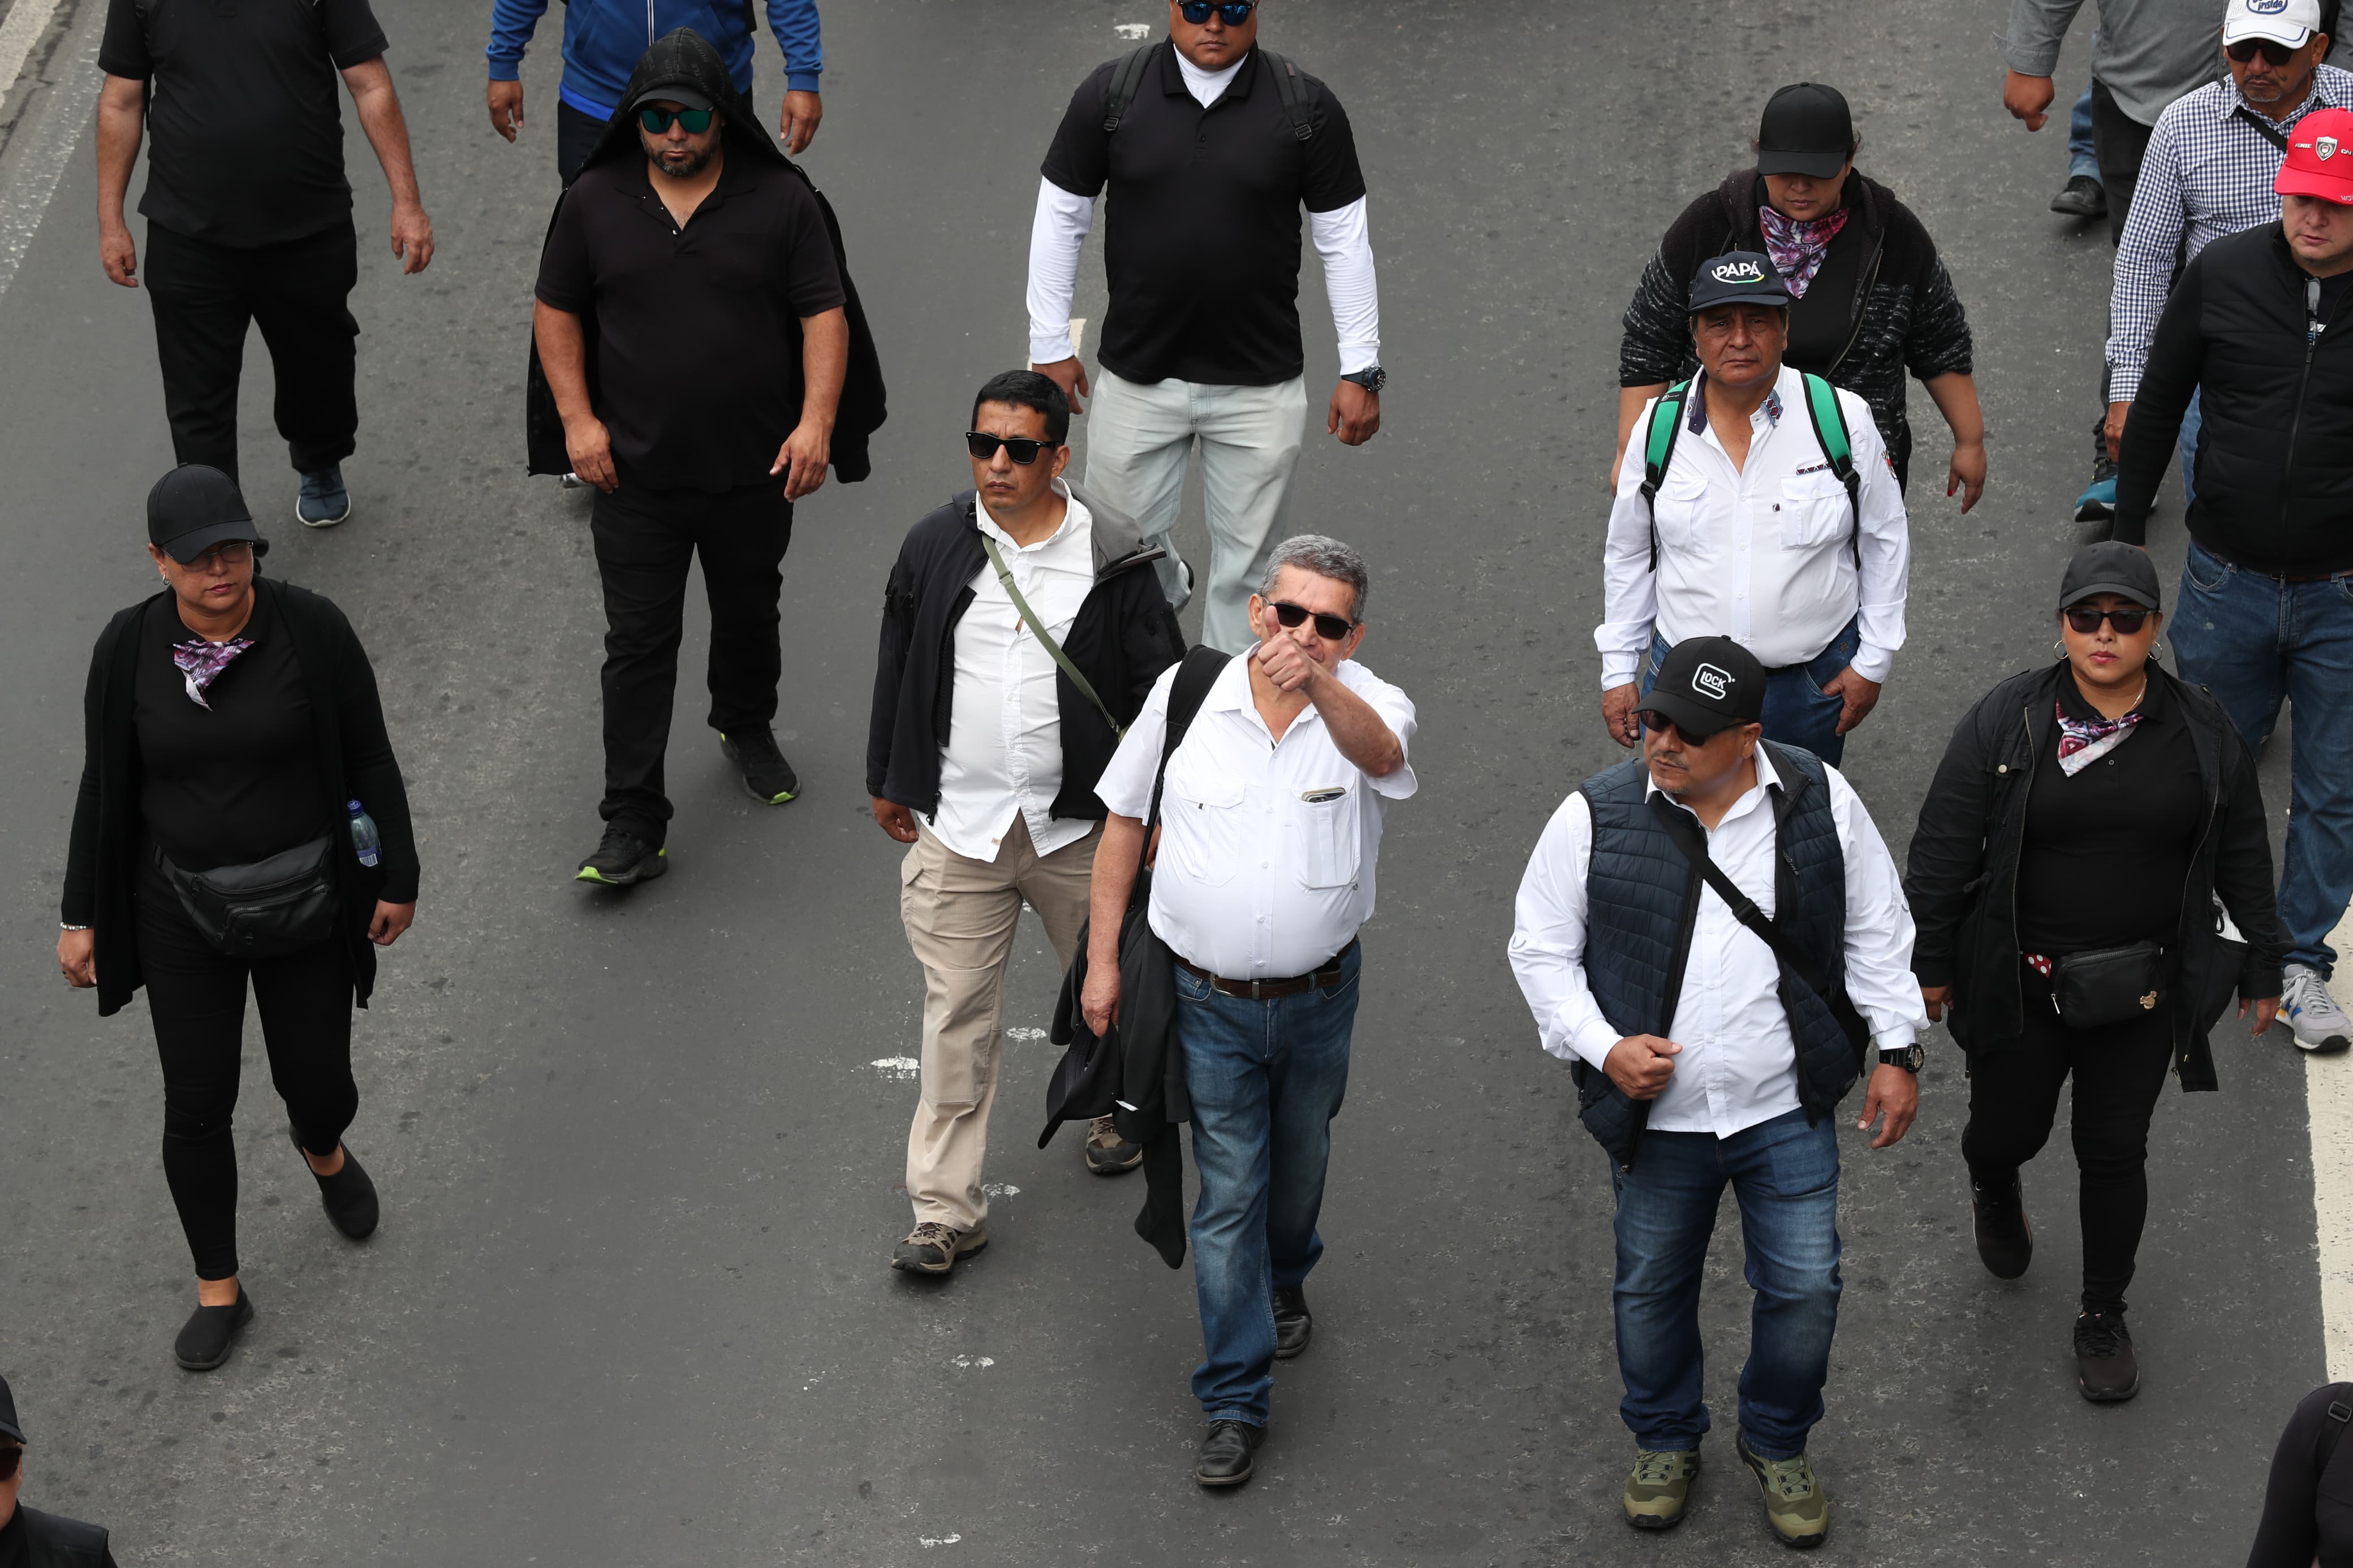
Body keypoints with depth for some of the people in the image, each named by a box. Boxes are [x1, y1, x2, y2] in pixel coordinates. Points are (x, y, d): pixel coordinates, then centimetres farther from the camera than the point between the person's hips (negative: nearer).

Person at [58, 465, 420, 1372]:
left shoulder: (311, 630, -17)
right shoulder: (129, 649, -13)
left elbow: (369, 758, -7)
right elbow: (104, 785, -3)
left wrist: (398, 877, -2)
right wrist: (81, 915, 0)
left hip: (304, 900, 0)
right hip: (183, 909, 0)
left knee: (318, 1085, 12)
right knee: (197, 1107, 3)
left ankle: (322, 1148, 52)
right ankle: (218, 1291, 25)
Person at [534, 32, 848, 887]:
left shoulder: (780, 201, -6)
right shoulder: (596, 203, -3)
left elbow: (823, 315, -5)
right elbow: (557, 312, 5)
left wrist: (816, 421, -15)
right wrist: (578, 420, -4)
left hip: (755, 473, 1)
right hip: (636, 474, -1)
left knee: (749, 616, 20)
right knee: (639, 644, -3)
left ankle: (746, 729, 49)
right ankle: (634, 825, -1)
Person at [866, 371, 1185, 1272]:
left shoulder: (1114, 563, -10)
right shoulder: (935, 548, -3)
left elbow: (1161, 685, -3)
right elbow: (898, 667, 9)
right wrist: (888, 782, 15)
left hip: (1079, 826, -1)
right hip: (957, 826, 1)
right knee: (957, 1013, 1)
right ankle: (947, 1211, 6)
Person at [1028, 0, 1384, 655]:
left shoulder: (1306, 107, -7)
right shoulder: (1110, 93, -6)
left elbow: (1344, 238, -1)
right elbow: (1060, 217, 3)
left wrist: (1360, 370, -1)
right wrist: (1051, 346, 5)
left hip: (1261, 385, -1)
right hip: (1138, 374, 1)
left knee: (1247, 564, 8)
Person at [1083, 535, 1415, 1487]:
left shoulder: (1365, 706, -13)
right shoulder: (1186, 693, -9)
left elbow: (1378, 750, -40)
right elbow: (1126, 818, 2)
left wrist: (1316, 684, -61)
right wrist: (1102, 957, 1)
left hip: (1318, 1000, 1)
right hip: (1210, 1003, -1)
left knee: (1299, 1166, 23)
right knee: (1229, 1194, 0)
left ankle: (1282, 1283, 54)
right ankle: (1236, 1401, 7)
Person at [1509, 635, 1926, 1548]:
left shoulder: (1819, 801, -8)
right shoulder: (1596, 818, -12)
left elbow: (1875, 928, 3)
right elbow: (1541, 947, -2)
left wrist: (1897, 1051, 1)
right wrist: (1602, 1047, -14)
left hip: (1789, 1111, 0)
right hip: (1657, 1117, 0)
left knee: (1804, 1290, 7)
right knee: (1652, 1291, 15)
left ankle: (1778, 1445, 33)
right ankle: (1664, 1445, 40)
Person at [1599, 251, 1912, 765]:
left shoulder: (1843, 420, -8)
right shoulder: (1659, 428, -3)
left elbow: (1885, 541, 3)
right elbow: (1628, 555, 9)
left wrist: (1873, 662, 3)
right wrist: (1618, 673, 10)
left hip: (1814, 682, -1)